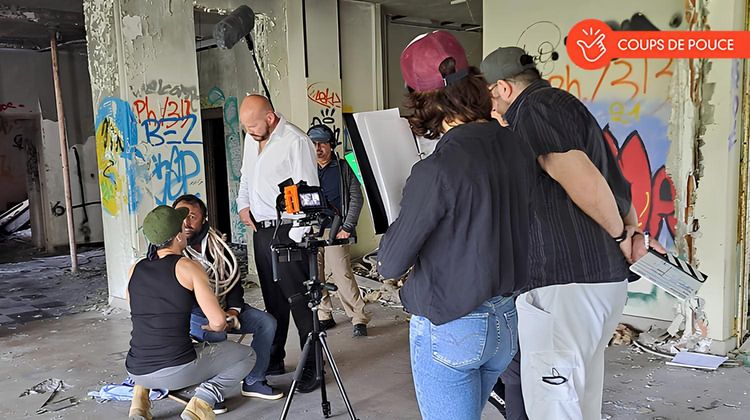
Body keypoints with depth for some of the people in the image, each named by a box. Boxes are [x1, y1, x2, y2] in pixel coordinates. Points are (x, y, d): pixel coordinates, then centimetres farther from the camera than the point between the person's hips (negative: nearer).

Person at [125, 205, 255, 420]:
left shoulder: (135, 269, 6)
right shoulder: (188, 267, -8)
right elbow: (218, 322, -11)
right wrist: (211, 327, 12)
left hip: (136, 371, 6)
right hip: (178, 370, -5)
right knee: (246, 356, 14)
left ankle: (140, 397, 18)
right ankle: (202, 402, -4)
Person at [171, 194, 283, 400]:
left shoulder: (217, 243, 1)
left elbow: (234, 279, 8)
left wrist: (233, 309, -10)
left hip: (223, 308, 5)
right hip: (189, 312, -5)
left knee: (267, 322, -11)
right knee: (215, 335, -35)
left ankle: (253, 382, 0)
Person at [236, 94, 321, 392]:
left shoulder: (296, 141, -14)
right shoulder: (252, 139, 13)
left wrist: (296, 236, -21)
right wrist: (243, 204, 11)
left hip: (286, 230, -8)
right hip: (260, 229, 8)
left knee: (299, 301, -3)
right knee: (273, 300, 17)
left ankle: (312, 368, 7)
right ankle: (274, 360, 29)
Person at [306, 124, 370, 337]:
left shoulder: (343, 168, 6)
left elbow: (356, 198, 4)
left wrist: (347, 227, -5)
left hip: (334, 231, -3)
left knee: (342, 275, -9)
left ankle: (359, 319, 0)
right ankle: (324, 317, 18)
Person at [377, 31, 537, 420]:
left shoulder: (436, 170, -24)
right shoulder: (519, 151, -4)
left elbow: (390, 265, -15)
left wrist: (395, 232, 4)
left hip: (448, 330, -7)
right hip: (507, 324, 7)